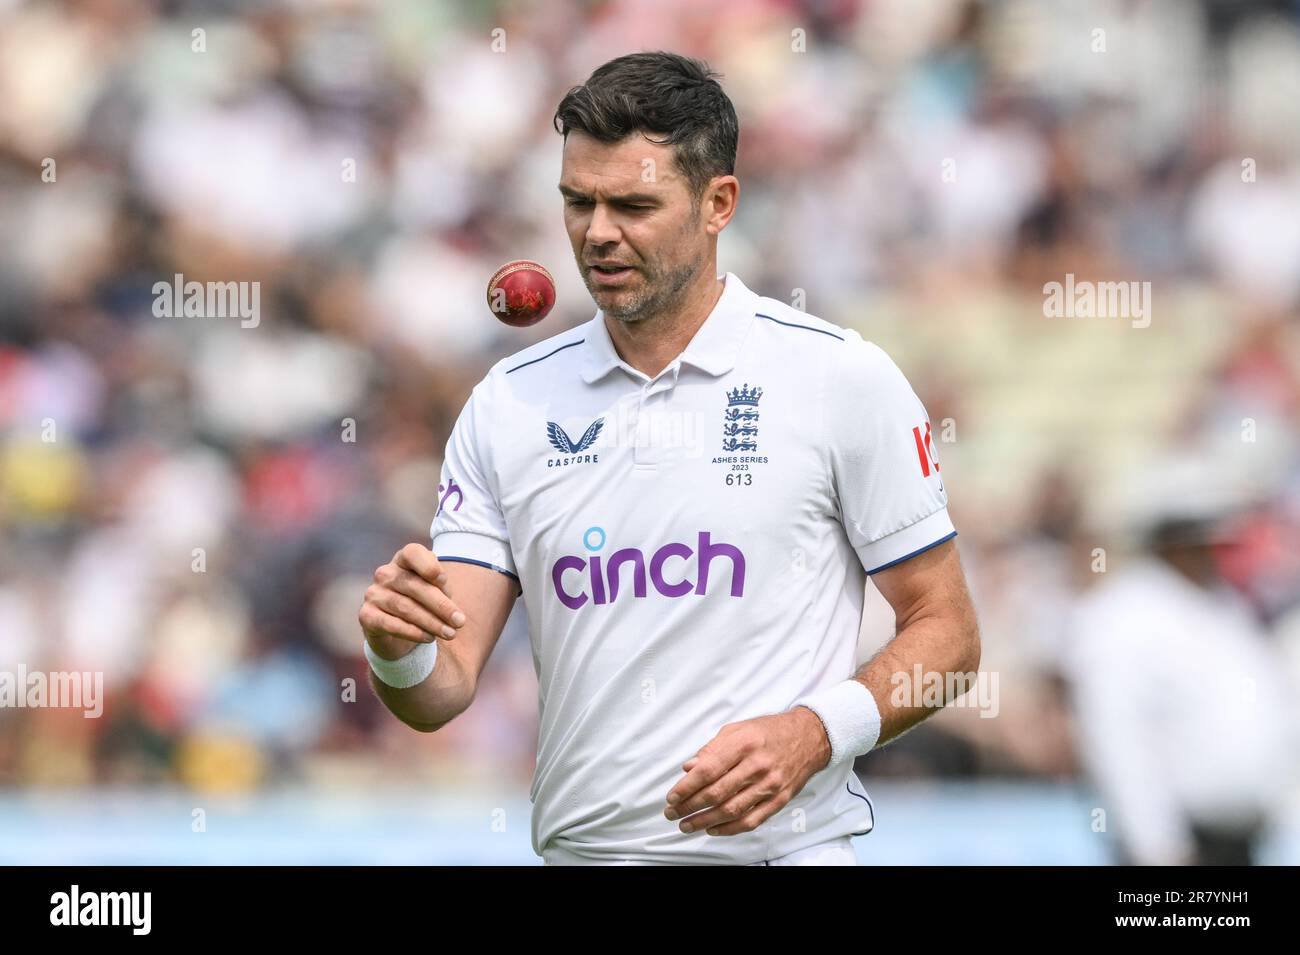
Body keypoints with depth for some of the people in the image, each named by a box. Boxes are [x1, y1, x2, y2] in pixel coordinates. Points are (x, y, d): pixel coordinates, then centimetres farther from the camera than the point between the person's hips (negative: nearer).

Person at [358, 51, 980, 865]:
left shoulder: (842, 378, -6)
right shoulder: (509, 403, 3)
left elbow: (946, 632, -3)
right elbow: (442, 694, 1)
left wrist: (813, 734, -18)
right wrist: (400, 653, -21)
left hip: (780, 850, -3)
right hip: (578, 845, 3)